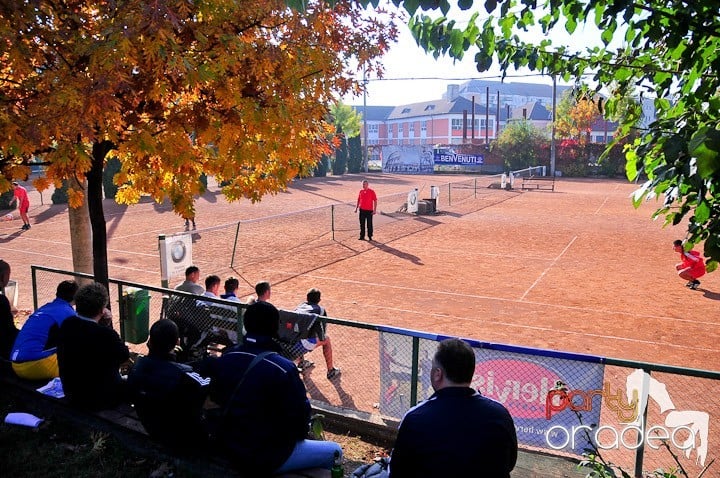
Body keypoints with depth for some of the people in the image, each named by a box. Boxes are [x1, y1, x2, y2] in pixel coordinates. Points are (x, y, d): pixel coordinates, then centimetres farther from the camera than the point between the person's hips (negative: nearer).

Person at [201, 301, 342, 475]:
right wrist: (300, 433, 3)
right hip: (264, 458, -7)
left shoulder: (225, 358, -6)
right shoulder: (283, 369, -27)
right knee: (334, 451, 10)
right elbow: (300, 414, -19)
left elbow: (216, 397, 9)